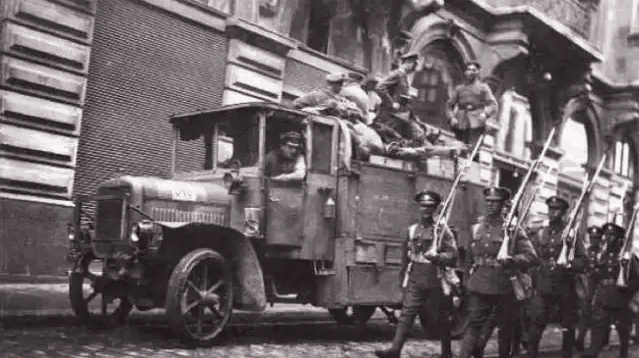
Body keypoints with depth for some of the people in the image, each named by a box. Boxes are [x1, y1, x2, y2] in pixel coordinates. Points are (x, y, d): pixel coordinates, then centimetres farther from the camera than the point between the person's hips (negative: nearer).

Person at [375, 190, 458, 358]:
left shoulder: (442, 230, -2)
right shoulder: (412, 230, 11)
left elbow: (453, 254, -9)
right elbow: (406, 255, 19)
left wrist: (437, 257, -26)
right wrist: (403, 276, 21)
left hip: (435, 281, -3)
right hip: (415, 279, 3)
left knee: (441, 317, 10)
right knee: (407, 313, -8)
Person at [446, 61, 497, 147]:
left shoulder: (483, 87, 13)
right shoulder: (459, 88, 19)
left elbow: (493, 104, 5)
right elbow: (450, 105, 17)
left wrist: (485, 113, -15)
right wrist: (451, 117, -1)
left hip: (476, 123, -2)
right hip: (461, 124, 2)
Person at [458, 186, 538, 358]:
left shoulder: (512, 229, -2)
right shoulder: (476, 228, 9)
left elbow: (531, 256, -8)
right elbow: (469, 256, 21)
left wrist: (511, 259, -26)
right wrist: (468, 279, 20)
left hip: (504, 287, -2)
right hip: (479, 286, 2)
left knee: (505, 328, 10)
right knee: (474, 325, -4)